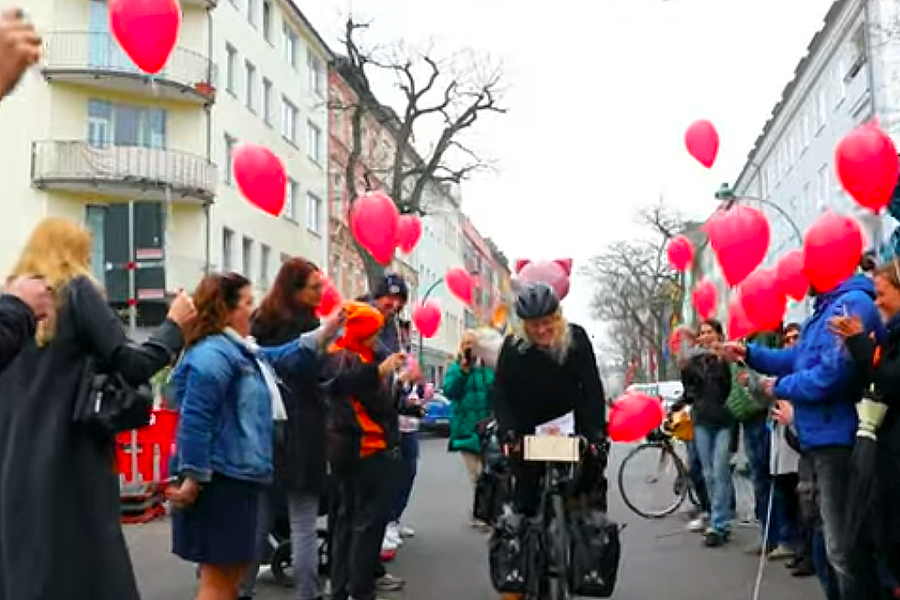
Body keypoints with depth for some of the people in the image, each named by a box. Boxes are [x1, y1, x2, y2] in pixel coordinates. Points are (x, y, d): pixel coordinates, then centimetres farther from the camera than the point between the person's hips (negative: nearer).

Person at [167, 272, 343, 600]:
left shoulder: (241, 351, 17)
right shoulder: (213, 354, -17)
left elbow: (283, 358, 28)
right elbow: (194, 418, -24)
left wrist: (326, 331, 20)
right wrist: (193, 477, -26)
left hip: (238, 476, 11)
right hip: (220, 478, -11)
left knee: (236, 565, 19)